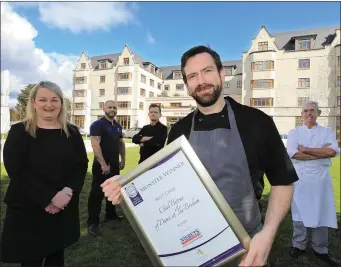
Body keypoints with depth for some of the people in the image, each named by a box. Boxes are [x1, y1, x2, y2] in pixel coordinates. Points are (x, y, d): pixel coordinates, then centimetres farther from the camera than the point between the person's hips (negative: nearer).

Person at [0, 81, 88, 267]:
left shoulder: (72, 132, 3)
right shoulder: (19, 132, -5)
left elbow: (82, 165, 0)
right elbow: (16, 170, -13)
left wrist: (68, 191, -18)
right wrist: (48, 199, -20)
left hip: (65, 208, 3)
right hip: (27, 210, -2)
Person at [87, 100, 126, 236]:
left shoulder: (118, 126, 11)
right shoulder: (97, 124, -12)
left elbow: (121, 143, 19)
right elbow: (95, 145, -20)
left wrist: (123, 160, 11)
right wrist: (103, 164, -24)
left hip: (115, 164, 7)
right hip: (101, 165, -7)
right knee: (97, 193, -2)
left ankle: (111, 214, 34)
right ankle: (93, 222, 8)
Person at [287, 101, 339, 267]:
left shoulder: (327, 132, 6)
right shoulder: (294, 133, 3)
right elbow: (293, 154, -13)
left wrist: (305, 149, -13)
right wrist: (321, 152, -12)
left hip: (321, 177, 1)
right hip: (300, 178, -1)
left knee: (322, 213, 7)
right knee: (299, 212, 7)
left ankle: (320, 249, 24)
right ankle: (299, 245, 23)